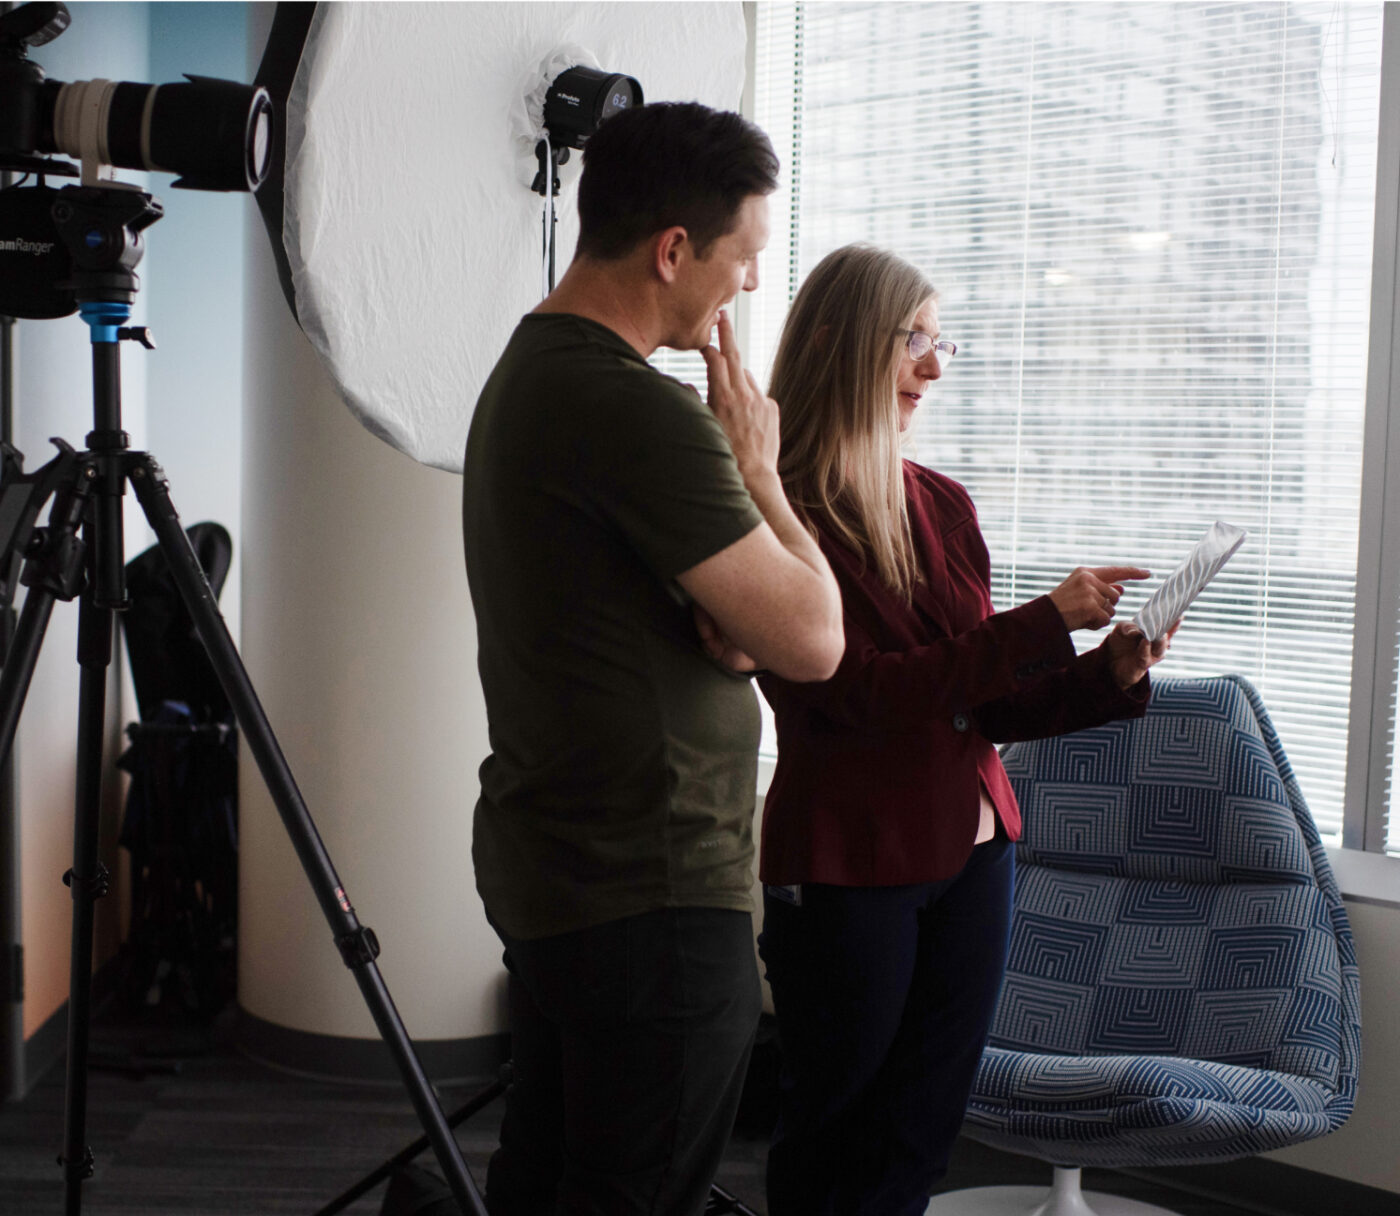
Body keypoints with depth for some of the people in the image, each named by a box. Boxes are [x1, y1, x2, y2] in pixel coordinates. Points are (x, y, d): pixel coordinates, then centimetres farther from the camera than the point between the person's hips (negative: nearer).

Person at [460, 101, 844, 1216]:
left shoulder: (524, 371, 12)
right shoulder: (638, 410, -21)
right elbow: (810, 641, -19)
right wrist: (758, 468, -4)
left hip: (544, 871, 10)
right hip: (650, 895, -10)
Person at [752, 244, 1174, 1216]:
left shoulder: (944, 506, 8)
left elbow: (981, 706, 10)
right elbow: (866, 693, -21)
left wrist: (1109, 677, -5)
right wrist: (1045, 620, -20)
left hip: (972, 854, 7)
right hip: (847, 869, -6)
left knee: (921, 1135, 15)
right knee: (833, 1135, 11)